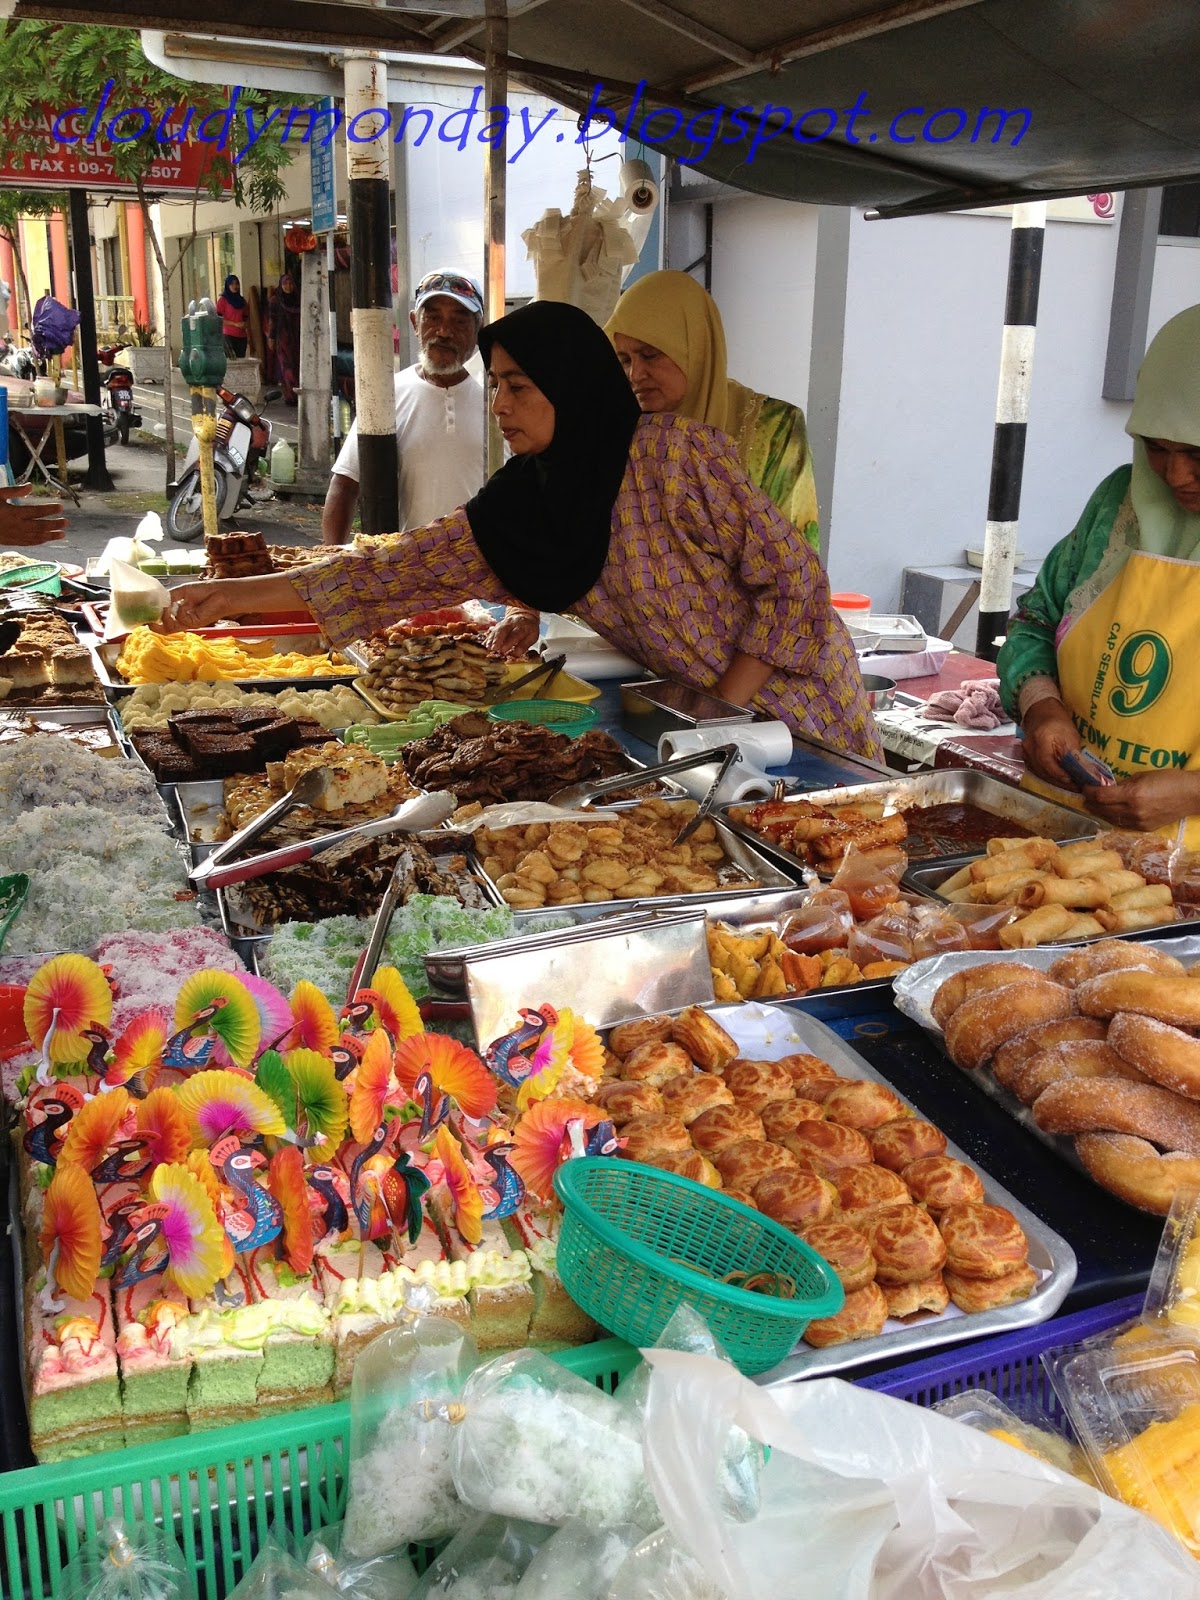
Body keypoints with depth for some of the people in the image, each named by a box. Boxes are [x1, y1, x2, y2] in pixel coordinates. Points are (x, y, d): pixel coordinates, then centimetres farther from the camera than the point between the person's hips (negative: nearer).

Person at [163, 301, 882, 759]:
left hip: (794, 707, -5)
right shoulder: (524, 501, -3)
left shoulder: (679, 453, -20)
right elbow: (416, 561, -9)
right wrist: (244, 594, -14)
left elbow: (795, 582, -18)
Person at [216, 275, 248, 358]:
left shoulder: (242, 300, 16)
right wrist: (235, 324, -12)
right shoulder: (223, 300, 1)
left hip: (241, 335, 5)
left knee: (241, 359, -2)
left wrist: (244, 323, 2)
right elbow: (219, 319, -4)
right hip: (229, 335, -5)